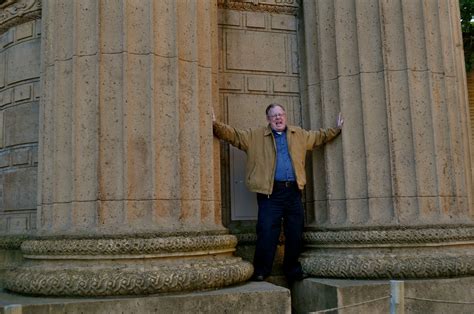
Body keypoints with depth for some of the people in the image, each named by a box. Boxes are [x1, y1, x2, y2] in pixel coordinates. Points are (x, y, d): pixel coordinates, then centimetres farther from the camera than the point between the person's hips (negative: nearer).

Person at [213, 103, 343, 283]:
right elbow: (233, 134, 2)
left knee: (295, 234, 8)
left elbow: (320, 136, 29)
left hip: (293, 191, 4)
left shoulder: (300, 135, 18)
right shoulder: (255, 136, 8)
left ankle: (293, 271, 23)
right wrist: (215, 125, -11)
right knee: (267, 234, -8)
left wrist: (337, 129, 22)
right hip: (270, 192, -4)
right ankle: (261, 273, 3)